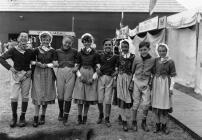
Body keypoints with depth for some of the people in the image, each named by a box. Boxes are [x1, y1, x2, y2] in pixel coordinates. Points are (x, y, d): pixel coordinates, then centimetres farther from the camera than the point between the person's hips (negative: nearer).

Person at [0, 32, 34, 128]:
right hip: (16, 74, -1)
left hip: (26, 75, 1)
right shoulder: (13, 50, -3)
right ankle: (14, 117, 15)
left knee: (25, 96, 5)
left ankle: (22, 117, 16)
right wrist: (10, 67, -15)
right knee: (14, 96, -1)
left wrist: (31, 70, -4)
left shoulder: (29, 52, 2)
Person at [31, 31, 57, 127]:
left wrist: (45, 65, -11)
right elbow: (31, 61, 6)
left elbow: (54, 64, 1)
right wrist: (36, 63, -13)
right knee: (38, 95, -5)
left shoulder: (52, 51, 4)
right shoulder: (37, 50, 5)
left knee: (46, 95, 5)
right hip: (38, 73, 0)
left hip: (48, 74, 1)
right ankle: (36, 117, -1)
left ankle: (43, 116, 18)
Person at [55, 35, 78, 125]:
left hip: (70, 73, -1)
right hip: (60, 73, 1)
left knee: (68, 96, -2)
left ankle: (65, 117, 7)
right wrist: (56, 64, -4)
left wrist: (76, 67, -4)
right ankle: (61, 112, 31)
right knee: (60, 95, 7)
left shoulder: (74, 52, 6)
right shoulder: (58, 51, 8)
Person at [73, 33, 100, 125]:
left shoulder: (95, 54, 4)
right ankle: (79, 116, 10)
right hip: (81, 76, 1)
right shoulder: (80, 53, 8)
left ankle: (85, 116, 14)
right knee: (80, 96, -3)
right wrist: (80, 76, -8)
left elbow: (98, 67, 2)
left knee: (89, 97, 1)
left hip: (91, 76, 0)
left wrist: (93, 78, -8)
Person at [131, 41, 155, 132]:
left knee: (146, 104, -2)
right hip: (136, 82, 0)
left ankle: (144, 122, 20)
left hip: (146, 83, 0)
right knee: (136, 103, 6)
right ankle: (134, 122, 22)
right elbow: (132, 71, 9)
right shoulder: (136, 59, 0)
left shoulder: (152, 60, -3)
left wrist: (150, 83, 4)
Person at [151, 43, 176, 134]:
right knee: (156, 105, 7)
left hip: (165, 83, -3)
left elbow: (172, 76, -2)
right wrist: (151, 84, 7)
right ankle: (157, 124, 20)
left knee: (165, 105, 3)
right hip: (156, 83, 3)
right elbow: (153, 73, 10)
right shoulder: (155, 60, 5)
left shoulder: (170, 62, -3)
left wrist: (171, 87, -6)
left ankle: (164, 125, 17)